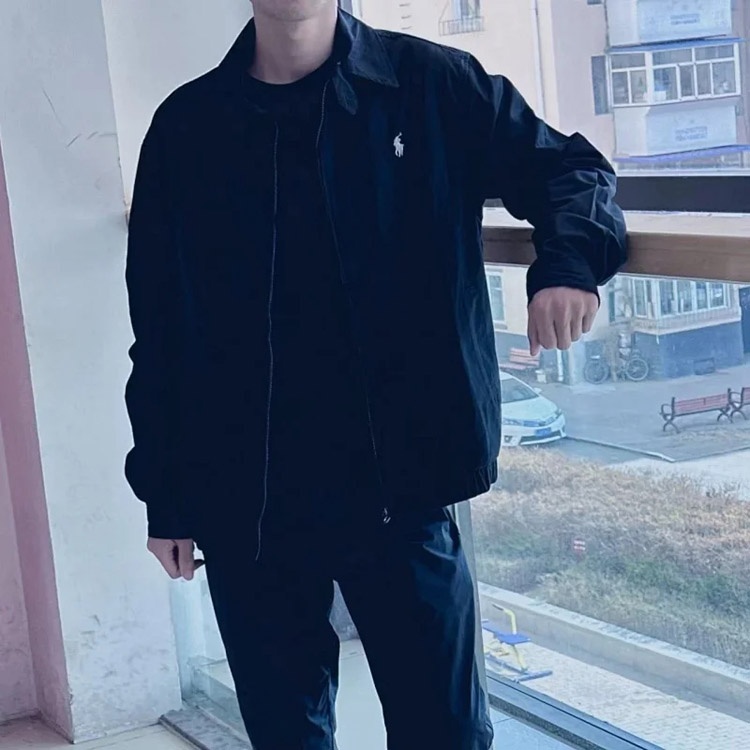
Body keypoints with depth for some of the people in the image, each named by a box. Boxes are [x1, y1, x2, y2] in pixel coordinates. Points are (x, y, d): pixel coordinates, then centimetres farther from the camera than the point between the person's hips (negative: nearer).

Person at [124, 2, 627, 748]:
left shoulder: (429, 86, 0)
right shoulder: (185, 128, 4)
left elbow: (568, 169, 6)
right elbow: (158, 331, 7)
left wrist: (566, 259, -16)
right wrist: (164, 496, 6)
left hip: (400, 485, -1)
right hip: (242, 503, 2)